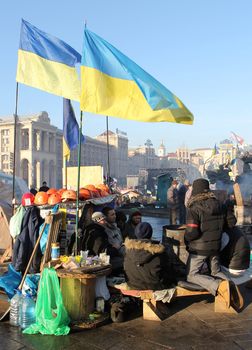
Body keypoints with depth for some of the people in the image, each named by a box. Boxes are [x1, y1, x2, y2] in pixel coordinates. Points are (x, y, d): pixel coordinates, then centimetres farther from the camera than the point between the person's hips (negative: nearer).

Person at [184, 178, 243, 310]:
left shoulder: (194, 208, -19)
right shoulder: (219, 205, 0)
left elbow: (192, 232, -24)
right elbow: (230, 222, 10)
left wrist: (186, 240, -2)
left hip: (199, 249, -6)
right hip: (215, 247, 6)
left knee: (192, 276, 6)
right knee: (216, 272, 24)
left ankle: (219, 286, -18)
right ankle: (231, 287, -7)